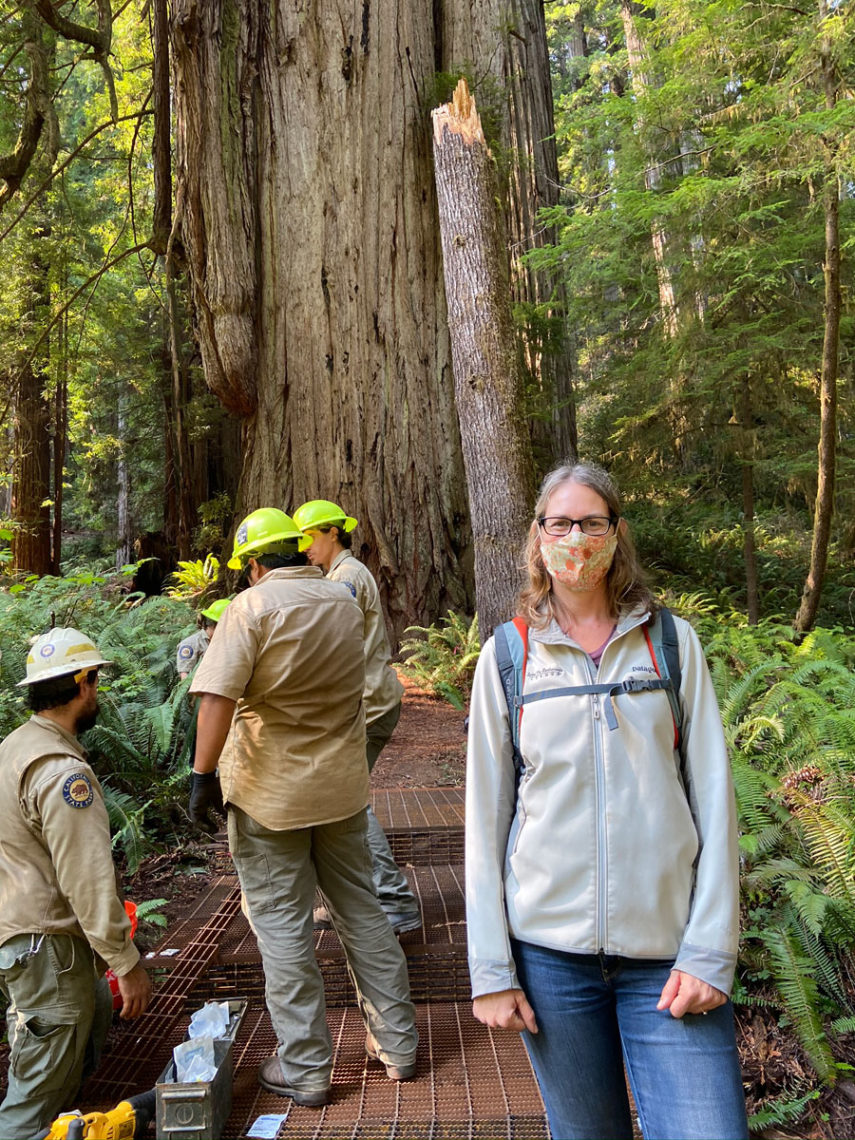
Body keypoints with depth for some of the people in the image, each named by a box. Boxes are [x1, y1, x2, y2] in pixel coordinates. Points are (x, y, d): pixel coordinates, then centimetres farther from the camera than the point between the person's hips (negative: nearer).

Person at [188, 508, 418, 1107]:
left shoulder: (254, 606, -14)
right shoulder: (344, 600, 4)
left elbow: (218, 697, -23)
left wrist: (204, 775, -15)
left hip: (270, 793, -5)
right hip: (342, 786, 5)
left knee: (282, 926, 7)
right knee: (361, 910, 15)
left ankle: (305, 1068, 17)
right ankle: (397, 1044, 26)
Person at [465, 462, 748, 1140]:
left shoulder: (673, 641, 1)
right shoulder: (508, 655, 0)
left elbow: (712, 796, 0)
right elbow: (485, 815, 2)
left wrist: (710, 949, -6)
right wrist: (490, 968, 0)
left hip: (668, 950, 0)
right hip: (549, 945, 0)